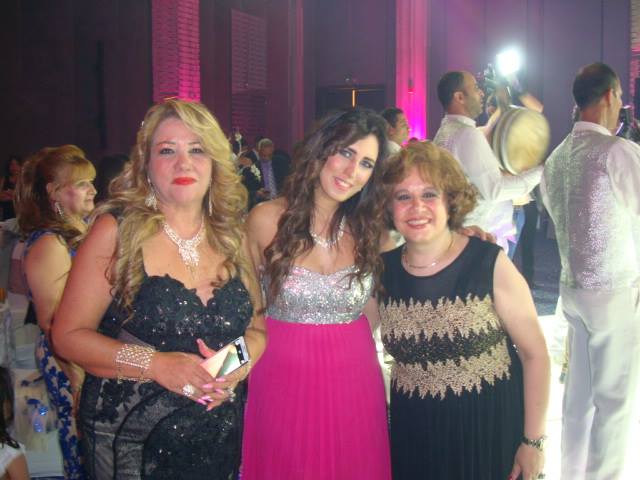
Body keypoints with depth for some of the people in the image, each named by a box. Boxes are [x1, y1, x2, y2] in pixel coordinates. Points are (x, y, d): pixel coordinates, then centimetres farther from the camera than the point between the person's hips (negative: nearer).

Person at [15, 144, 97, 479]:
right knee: (82, 442, 3)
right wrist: (78, 379, -19)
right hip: (71, 364, -7)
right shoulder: (48, 244, -17)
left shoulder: (86, 228, 8)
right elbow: (53, 325, -19)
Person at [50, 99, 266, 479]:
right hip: (129, 440, -3)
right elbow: (69, 335, -10)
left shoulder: (232, 236, 0)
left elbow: (257, 327, 8)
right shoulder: (117, 231, -10)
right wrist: (154, 364, -22)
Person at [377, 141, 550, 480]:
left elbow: (535, 354, -8)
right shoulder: (383, 270, -5)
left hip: (491, 430, -2)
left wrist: (533, 442, -8)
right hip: (413, 435, 3)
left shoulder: (491, 265, -13)